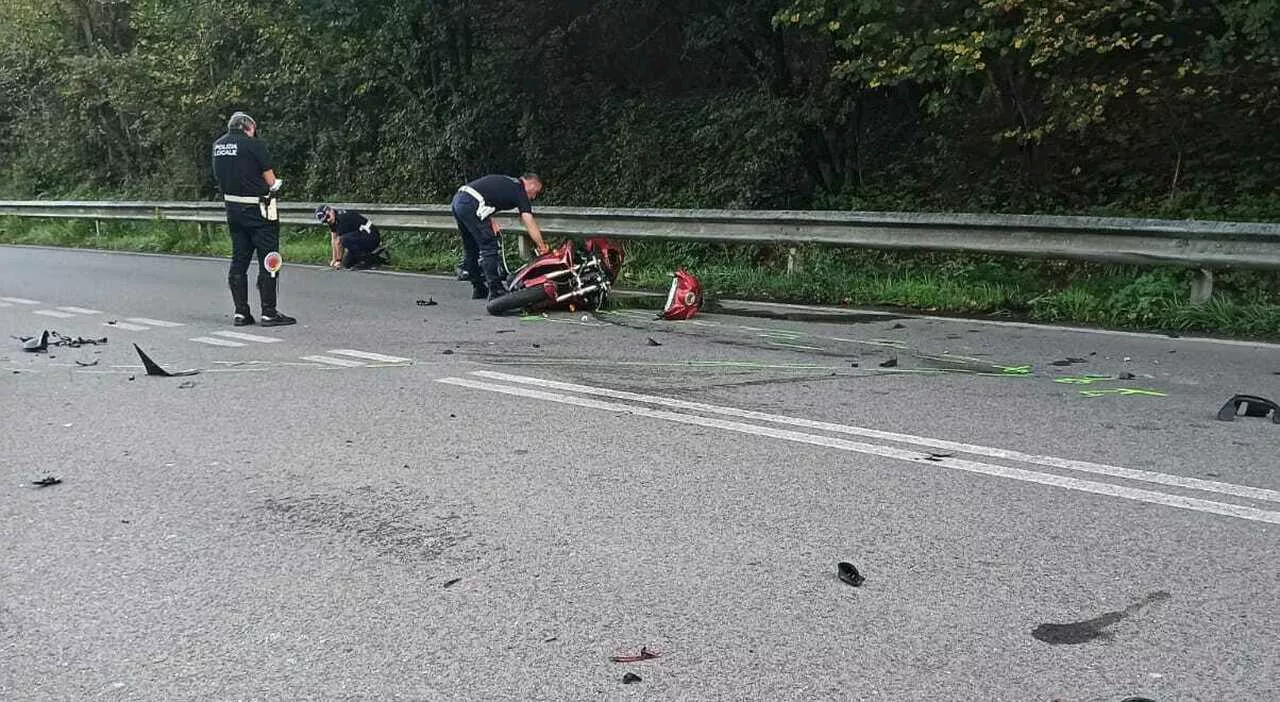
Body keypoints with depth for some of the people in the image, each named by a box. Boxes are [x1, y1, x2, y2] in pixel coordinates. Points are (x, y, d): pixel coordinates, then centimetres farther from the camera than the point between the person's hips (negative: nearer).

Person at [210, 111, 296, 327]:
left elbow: (220, 178, 16)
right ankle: (269, 313, -3)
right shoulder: (254, 144, -11)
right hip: (259, 208, -7)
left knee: (238, 261, 10)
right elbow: (271, 181, -9)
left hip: (233, 208, 7)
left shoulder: (218, 145, 10)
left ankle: (241, 313, 12)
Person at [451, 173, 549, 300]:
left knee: (471, 249, 18)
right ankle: (496, 291, -2)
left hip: (457, 200, 9)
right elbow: (530, 224, -5)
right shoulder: (519, 190, 1)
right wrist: (543, 248, -5)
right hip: (471, 204, -9)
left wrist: (491, 220, 5)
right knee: (490, 247, -2)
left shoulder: (505, 182, 24)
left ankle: (478, 289, 26)